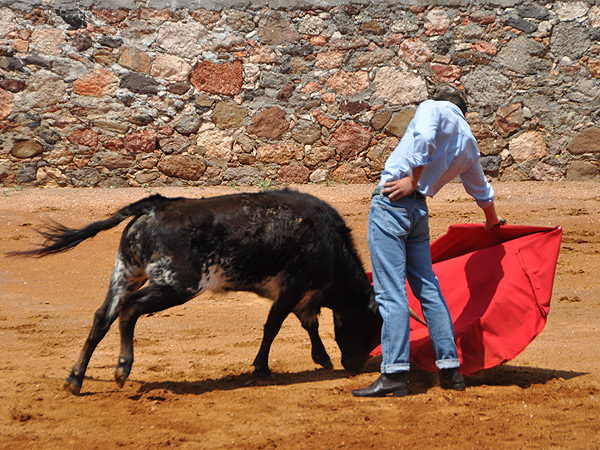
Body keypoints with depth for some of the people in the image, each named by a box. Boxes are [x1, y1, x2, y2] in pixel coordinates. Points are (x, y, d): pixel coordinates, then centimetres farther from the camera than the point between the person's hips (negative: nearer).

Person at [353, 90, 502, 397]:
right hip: (419, 211, 6)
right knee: (428, 289, 14)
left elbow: (424, 136, -19)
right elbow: (482, 191, 39)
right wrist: (492, 220, 57)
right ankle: (450, 369, 15)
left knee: (391, 292, -9)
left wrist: (412, 180, -13)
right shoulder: (469, 144, 22)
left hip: (391, 202, -6)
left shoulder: (433, 107, 6)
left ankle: (394, 373, -14)